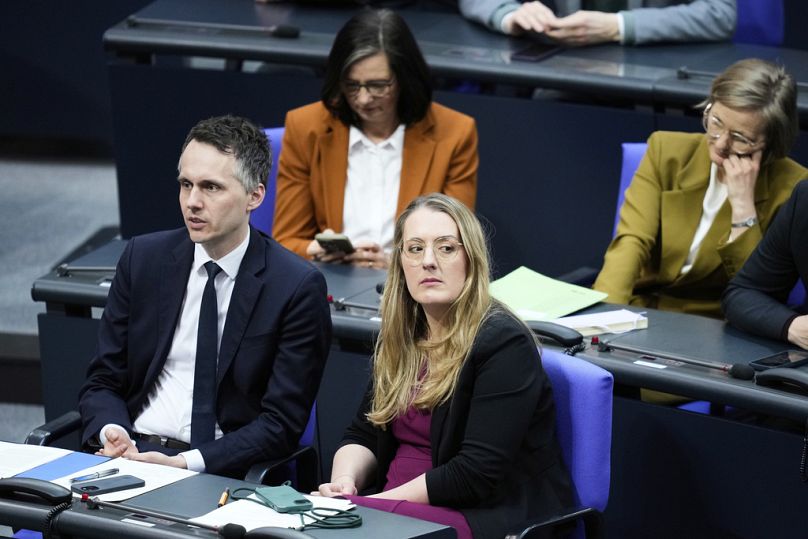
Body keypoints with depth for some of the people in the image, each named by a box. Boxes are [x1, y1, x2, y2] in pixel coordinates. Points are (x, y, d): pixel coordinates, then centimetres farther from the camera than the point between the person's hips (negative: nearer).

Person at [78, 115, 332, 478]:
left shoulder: (297, 286, -6)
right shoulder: (143, 258, 7)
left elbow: (281, 424, -7)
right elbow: (102, 382, 11)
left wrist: (186, 463, -18)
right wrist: (112, 433, -11)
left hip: (222, 473, -3)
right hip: (131, 453, 3)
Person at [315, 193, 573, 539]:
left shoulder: (503, 343, -12)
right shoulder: (400, 337, 12)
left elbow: (477, 474, -19)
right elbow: (364, 435, 14)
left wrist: (382, 500, -18)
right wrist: (344, 481, -7)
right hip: (395, 506, 7)